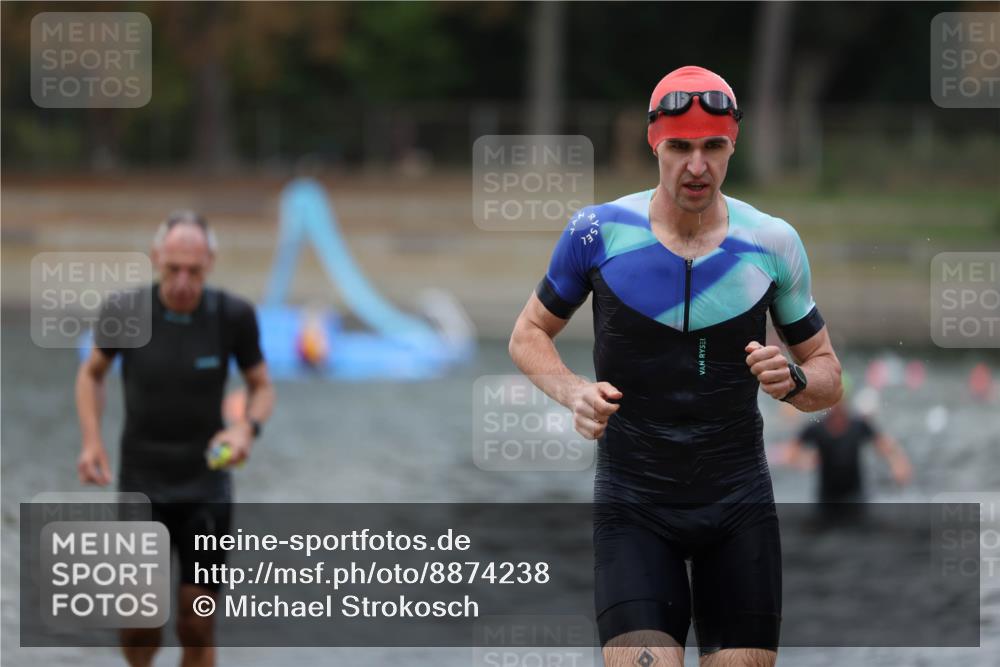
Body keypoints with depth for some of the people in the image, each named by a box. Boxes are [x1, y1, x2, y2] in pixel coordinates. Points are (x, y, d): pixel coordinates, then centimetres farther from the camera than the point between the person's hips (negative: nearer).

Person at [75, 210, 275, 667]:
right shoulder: (124, 312, -14)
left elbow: (262, 386, 2)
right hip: (141, 487, 0)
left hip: (206, 488, 0)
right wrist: (91, 441, -8)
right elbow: (91, 373, 6)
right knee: (137, 627, -1)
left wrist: (247, 428, -19)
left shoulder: (233, 316, -15)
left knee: (197, 627, -4)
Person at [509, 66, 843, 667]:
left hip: (741, 504, 2)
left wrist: (794, 381, -15)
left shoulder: (773, 243, 0)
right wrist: (573, 392, -11)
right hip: (633, 503, -2)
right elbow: (530, 334, 10)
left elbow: (828, 375, 9)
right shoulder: (598, 233, -4)